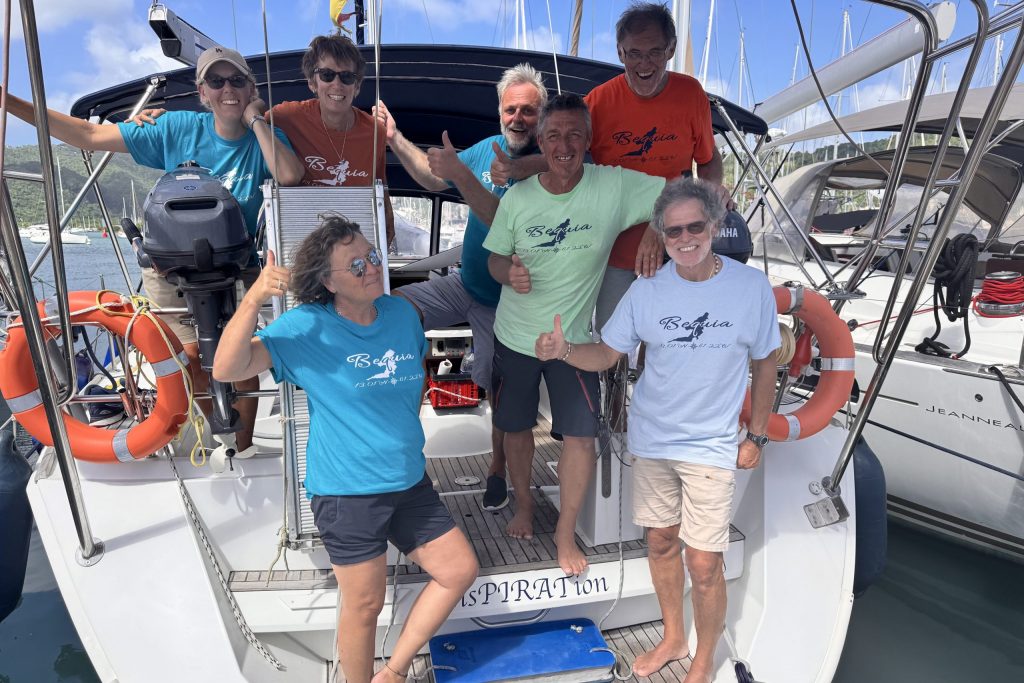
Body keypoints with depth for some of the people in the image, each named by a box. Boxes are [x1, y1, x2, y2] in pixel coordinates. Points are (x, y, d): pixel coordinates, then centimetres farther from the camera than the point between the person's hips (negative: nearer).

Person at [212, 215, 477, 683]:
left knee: (460, 570, 11)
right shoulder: (307, 326, -12)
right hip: (346, 491, -6)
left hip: (409, 483, 6)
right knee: (365, 606, 8)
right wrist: (254, 298, -33)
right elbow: (227, 370, -21)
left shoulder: (402, 314, 3)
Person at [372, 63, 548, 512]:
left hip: (504, 299, -6)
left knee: (499, 391, 1)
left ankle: (498, 471, 27)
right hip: (464, 284, 6)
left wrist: (462, 175, -33)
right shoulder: (488, 148, 3)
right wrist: (395, 139, 6)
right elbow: (434, 179, 13)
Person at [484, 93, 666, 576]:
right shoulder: (518, 197, -6)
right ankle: (524, 505, 44)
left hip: (574, 338, -1)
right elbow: (495, 258, 2)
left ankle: (565, 532, 22)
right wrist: (509, 273, -19)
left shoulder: (615, 187, -12)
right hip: (514, 336, 2)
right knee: (516, 427, 16)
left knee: (581, 436, -3)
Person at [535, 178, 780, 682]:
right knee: (660, 542, 17)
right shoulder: (647, 290, -7)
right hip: (651, 438, 3)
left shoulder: (752, 287, -11)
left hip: (712, 446, -2)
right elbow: (607, 354, -2)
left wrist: (756, 435, 3)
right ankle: (673, 639, 43)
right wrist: (565, 350, -23)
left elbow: (764, 364, 1)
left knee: (703, 565, 2)